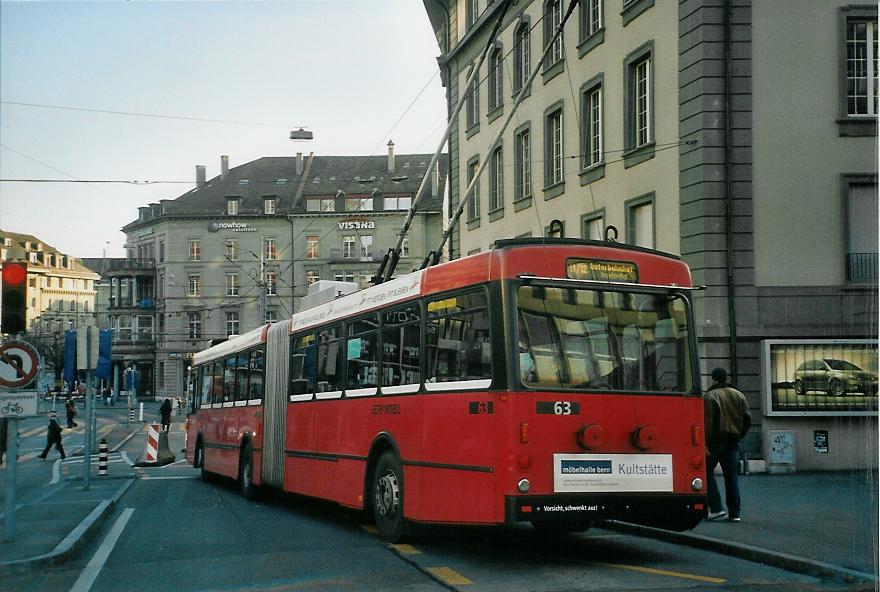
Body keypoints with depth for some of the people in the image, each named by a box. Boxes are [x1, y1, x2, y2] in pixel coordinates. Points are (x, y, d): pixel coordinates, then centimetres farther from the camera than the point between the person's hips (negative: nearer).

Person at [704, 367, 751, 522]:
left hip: (716, 440, -5)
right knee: (731, 476, 9)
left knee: (707, 473, 5)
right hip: (733, 442, 5)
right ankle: (734, 513, 6)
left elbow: (707, 421, -16)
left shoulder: (710, 396, -8)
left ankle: (716, 509, -5)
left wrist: (704, 443, -16)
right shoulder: (739, 395, 9)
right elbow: (747, 418, 9)